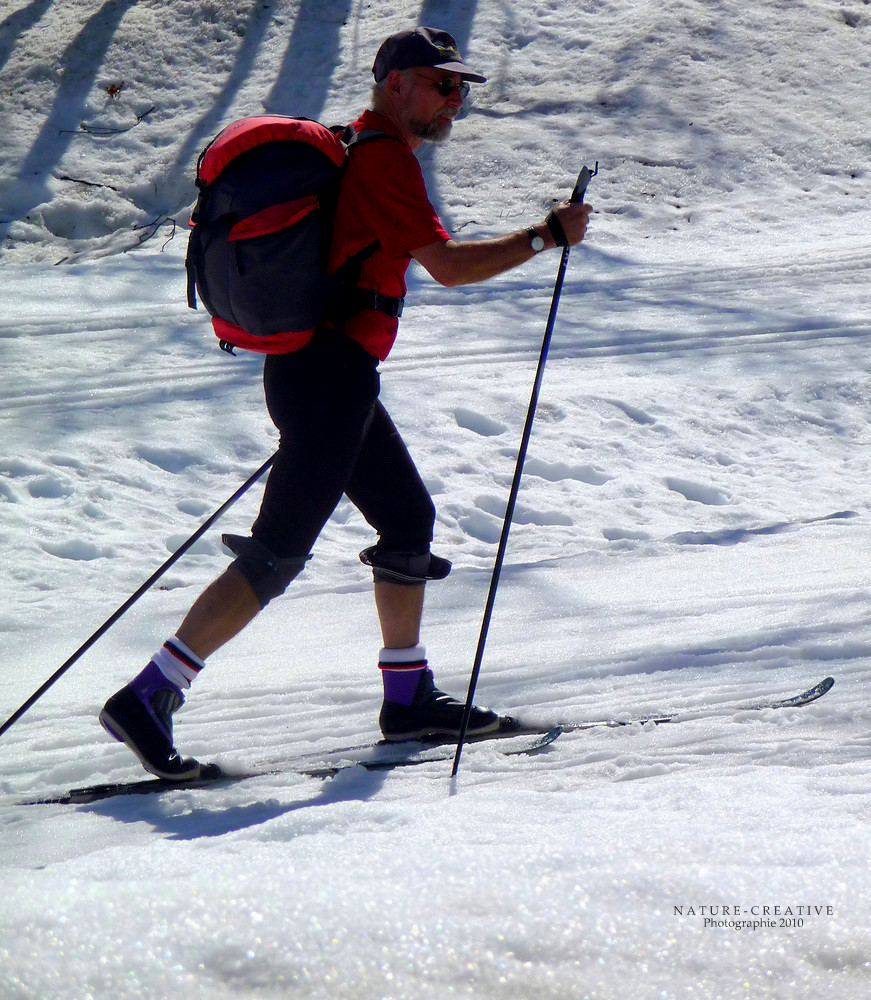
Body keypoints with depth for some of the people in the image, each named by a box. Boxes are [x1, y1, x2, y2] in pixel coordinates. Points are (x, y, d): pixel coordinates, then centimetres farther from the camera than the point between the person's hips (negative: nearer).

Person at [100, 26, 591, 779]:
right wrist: (548, 236, -9)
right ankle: (148, 699, -10)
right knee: (276, 556, -9)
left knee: (410, 519, 16)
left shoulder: (349, 151, 19)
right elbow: (449, 266, -17)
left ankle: (407, 697, 22)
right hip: (332, 376, -10)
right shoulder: (383, 156, -12)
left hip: (310, 368, 10)